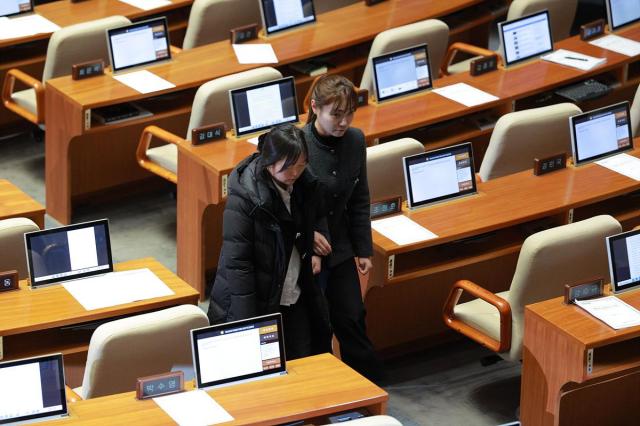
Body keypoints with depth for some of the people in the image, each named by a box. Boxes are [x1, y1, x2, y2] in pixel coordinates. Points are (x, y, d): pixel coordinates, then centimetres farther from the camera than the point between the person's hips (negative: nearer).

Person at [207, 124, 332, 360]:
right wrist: (247, 320, -20)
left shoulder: (305, 183, -2)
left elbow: (317, 219, 21)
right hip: (257, 304, -6)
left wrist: (314, 250, 3)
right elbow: (237, 262, -19)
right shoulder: (244, 196, -21)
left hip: (296, 299, 6)